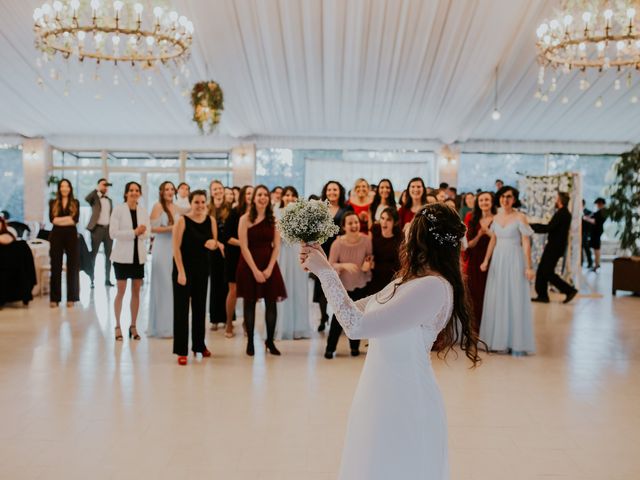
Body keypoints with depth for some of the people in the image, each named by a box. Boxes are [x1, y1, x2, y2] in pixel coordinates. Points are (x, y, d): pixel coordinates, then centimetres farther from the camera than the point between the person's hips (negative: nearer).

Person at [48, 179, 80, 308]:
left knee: (72, 266, 1)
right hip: (57, 236, 1)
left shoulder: (75, 203, 7)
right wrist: (68, 218, -11)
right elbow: (52, 219, -5)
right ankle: (54, 298, 8)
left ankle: (71, 297, 8)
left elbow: (75, 219, -7)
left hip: (71, 236, 0)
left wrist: (60, 220, -10)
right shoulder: (53, 203, 9)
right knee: (56, 266, 3)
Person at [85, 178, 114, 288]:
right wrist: (97, 189, -19)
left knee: (108, 255, 8)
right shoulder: (94, 198, 0)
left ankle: (107, 279, 15)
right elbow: (86, 199, -24)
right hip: (97, 229, -5)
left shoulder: (109, 200, 17)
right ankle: (91, 280, 2)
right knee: (93, 255, -2)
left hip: (108, 229, 5)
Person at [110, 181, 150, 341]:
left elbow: (148, 232, 6)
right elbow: (113, 233, -11)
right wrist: (134, 232, -17)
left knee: (136, 292, 8)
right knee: (121, 291, 0)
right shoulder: (118, 209, -5)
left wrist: (142, 232, -16)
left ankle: (133, 326, 18)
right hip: (123, 255, -4)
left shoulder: (143, 210, 6)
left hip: (138, 255, 4)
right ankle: (118, 326, 11)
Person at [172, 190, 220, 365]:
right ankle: (181, 350, 2)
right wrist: (181, 271, -19)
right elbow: (176, 247, -13)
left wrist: (213, 244, -10)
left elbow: (215, 243, 14)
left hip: (202, 268, 5)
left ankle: (199, 345, 27)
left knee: (200, 306, 13)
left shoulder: (211, 220, 3)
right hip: (184, 267, -5)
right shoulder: (183, 221, -11)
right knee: (182, 307, -2)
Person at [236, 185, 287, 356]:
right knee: (249, 303, 3)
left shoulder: (274, 219, 6)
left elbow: (277, 246, 2)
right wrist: (255, 270, -14)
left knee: (271, 303, 1)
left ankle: (270, 341, 13)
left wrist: (269, 268, -10)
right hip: (249, 265, -2)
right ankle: (250, 342, 11)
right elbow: (244, 247, -9)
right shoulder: (245, 219, -4)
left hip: (269, 265, 3)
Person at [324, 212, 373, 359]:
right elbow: (330, 265, -17)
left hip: (360, 284, 2)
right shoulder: (338, 243, -20)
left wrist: (368, 265, -22)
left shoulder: (366, 240, -16)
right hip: (342, 285, -2)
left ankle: (355, 346, 31)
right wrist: (344, 265, -34)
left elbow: (370, 259, -1)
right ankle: (330, 348, 15)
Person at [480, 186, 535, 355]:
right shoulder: (496, 217, 8)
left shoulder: (520, 218, -7)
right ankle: (499, 340, 18)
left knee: (515, 300, -2)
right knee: (497, 300, 8)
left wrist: (528, 267, -14)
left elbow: (526, 243, -9)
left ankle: (517, 343, 5)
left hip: (514, 260, -5)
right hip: (498, 260, 5)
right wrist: (486, 261, 6)